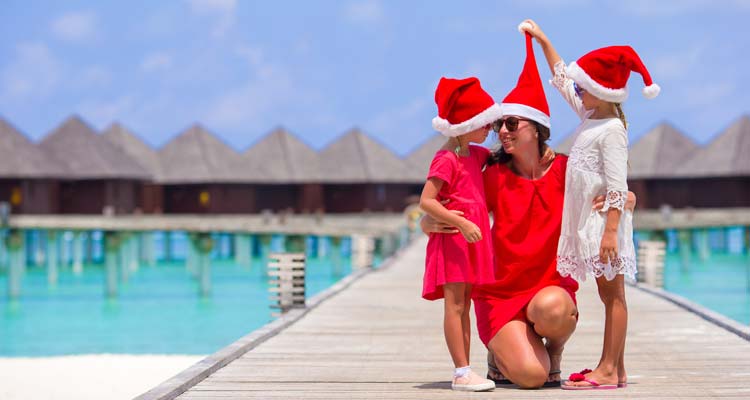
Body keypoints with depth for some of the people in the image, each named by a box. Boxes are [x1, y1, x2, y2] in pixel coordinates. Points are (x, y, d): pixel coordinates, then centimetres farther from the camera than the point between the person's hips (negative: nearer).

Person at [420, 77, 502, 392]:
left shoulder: (476, 154, 12)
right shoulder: (446, 160, -14)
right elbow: (426, 201, -20)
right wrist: (461, 223, -26)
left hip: (472, 237, 9)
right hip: (452, 236, -9)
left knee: (464, 306, 9)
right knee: (455, 304, -9)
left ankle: (463, 372, 11)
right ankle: (461, 373, -11)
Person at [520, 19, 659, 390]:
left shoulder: (612, 130, -15)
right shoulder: (590, 116, 12)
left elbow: (617, 186, -21)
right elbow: (561, 79, 26)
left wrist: (611, 230, -26)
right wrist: (543, 41, 27)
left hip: (604, 218, -9)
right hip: (587, 219, 9)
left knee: (613, 293, -6)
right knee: (609, 295, 10)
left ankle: (609, 370, -6)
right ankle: (614, 368, 13)